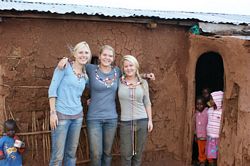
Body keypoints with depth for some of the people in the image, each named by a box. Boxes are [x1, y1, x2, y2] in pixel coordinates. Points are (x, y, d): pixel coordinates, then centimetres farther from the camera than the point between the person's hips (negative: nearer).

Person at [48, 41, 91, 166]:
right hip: (61, 114, -6)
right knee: (58, 156, -5)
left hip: (77, 116, 6)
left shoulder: (85, 76, 11)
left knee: (71, 153, 13)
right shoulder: (65, 67, -5)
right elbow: (52, 89, -10)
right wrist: (53, 112, -15)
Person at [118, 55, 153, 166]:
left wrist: (150, 120, 5)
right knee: (126, 154, 2)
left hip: (142, 121, 2)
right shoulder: (119, 82, -1)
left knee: (138, 153, 10)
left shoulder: (143, 83, 5)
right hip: (125, 122, -2)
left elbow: (147, 102, 8)